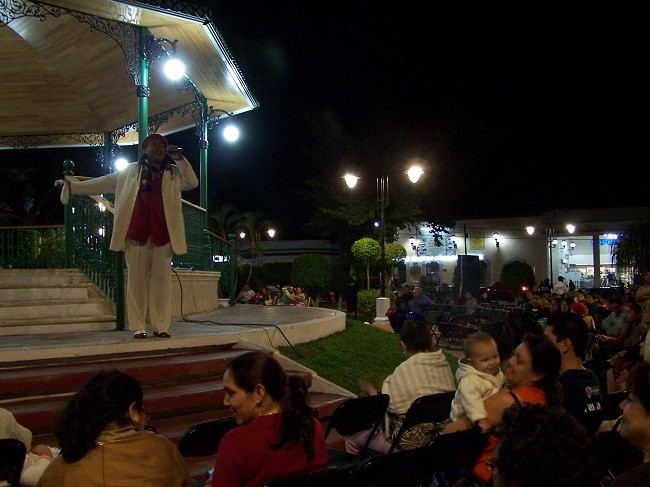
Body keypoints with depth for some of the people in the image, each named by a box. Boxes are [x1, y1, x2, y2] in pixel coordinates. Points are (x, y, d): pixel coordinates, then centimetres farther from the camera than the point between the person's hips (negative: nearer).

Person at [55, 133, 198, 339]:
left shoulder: (174, 173, 17)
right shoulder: (131, 171, 16)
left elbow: (193, 182, 4)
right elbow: (103, 183, 19)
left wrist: (178, 158, -1)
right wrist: (72, 186, 16)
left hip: (162, 233, 0)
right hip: (136, 233, 0)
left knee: (161, 278, -1)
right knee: (137, 278, -2)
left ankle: (161, 326, 4)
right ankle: (138, 326, 4)